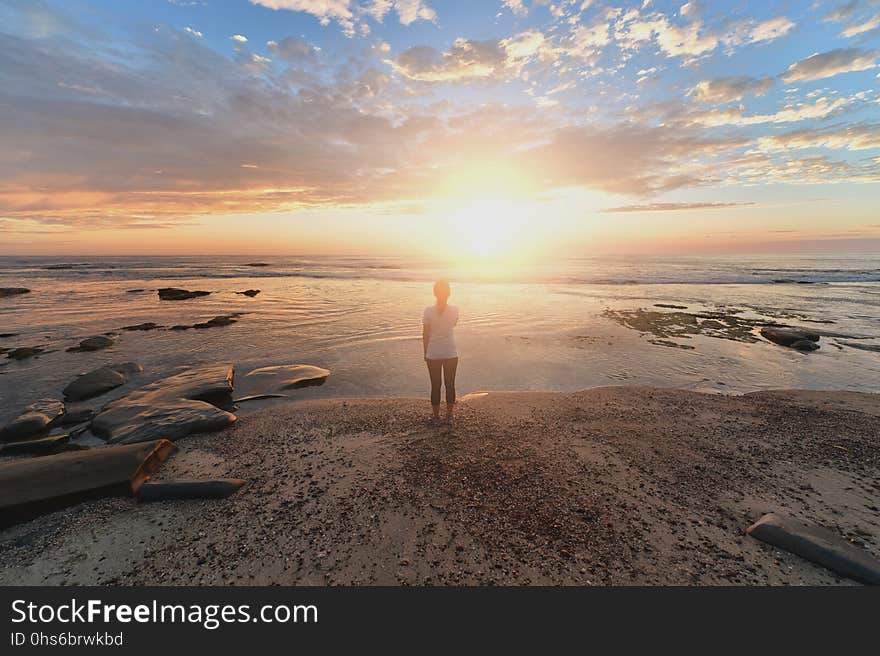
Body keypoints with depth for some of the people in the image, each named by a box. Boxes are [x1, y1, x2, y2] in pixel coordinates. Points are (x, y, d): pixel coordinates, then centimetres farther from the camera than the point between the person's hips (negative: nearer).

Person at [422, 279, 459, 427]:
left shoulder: (428, 311, -10)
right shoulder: (454, 310, -7)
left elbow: (425, 334, -4)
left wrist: (425, 353, 9)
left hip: (433, 354, -1)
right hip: (451, 354, 1)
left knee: (435, 386, 11)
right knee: (450, 385, 13)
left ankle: (436, 417, 20)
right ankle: (449, 417, 23)